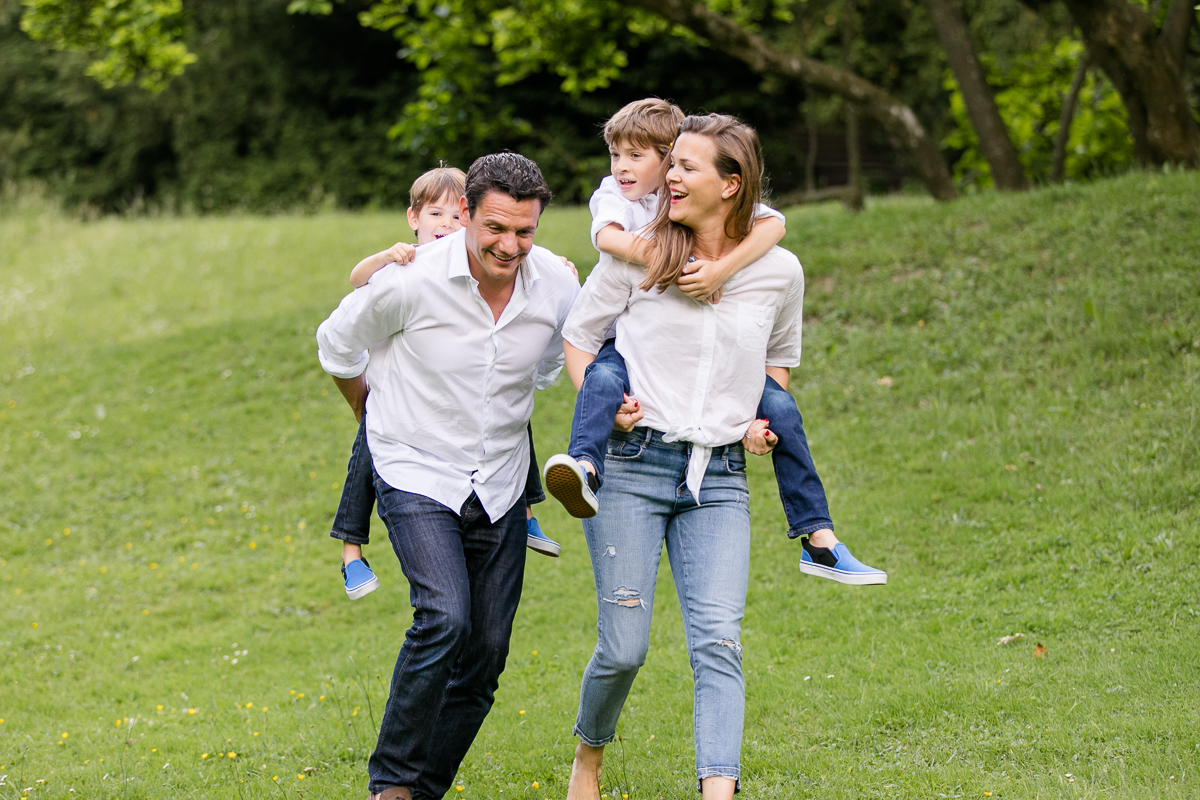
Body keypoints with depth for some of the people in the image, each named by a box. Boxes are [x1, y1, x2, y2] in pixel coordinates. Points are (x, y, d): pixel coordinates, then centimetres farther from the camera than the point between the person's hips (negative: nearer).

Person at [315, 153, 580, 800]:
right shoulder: (412, 280, -19)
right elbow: (337, 345, 1)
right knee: (444, 619, -24)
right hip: (417, 478, -4)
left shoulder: (558, 287, -7)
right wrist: (382, 421, 14)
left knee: (484, 656, 3)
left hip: (499, 487, 5)